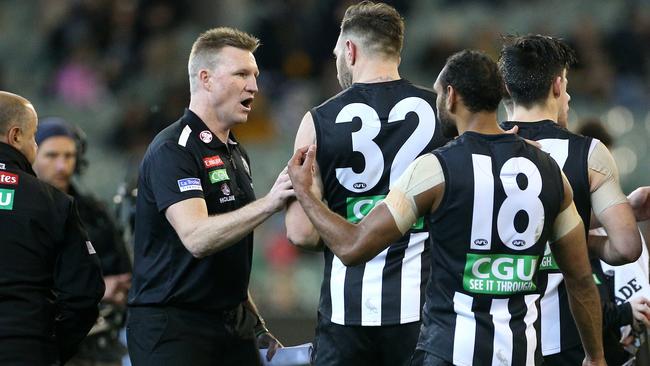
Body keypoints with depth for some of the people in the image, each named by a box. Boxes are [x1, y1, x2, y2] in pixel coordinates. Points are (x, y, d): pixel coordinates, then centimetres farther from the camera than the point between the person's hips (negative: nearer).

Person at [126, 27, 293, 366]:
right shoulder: (172, 150, -12)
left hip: (231, 325, 8)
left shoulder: (236, 154, 17)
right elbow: (197, 238, -27)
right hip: (172, 327, -8)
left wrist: (254, 323, 19)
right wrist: (268, 204, -36)